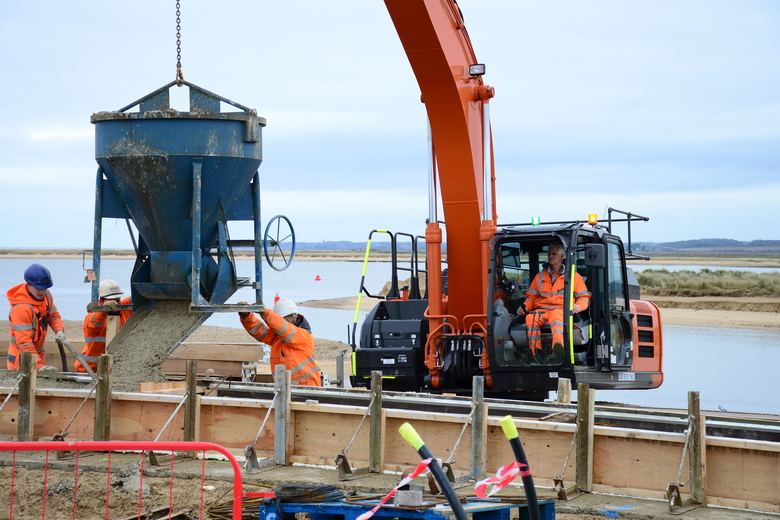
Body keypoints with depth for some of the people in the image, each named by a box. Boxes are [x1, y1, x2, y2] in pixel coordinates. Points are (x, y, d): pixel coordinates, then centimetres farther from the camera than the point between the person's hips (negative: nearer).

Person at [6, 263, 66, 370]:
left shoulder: (46, 295, -4)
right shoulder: (21, 308, -28)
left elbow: (53, 314, 11)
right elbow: (24, 342, -29)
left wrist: (59, 330, -11)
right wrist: (38, 365, -32)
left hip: (38, 353, 7)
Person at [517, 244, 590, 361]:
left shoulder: (574, 276, 18)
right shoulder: (540, 276, 26)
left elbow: (584, 297, 15)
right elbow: (531, 297, 27)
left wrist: (578, 306, -8)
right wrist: (525, 307, 4)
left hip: (562, 310, -3)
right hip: (542, 310, 3)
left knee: (556, 316, -43)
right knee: (530, 318, -35)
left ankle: (558, 346, -72)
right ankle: (535, 354, -40)